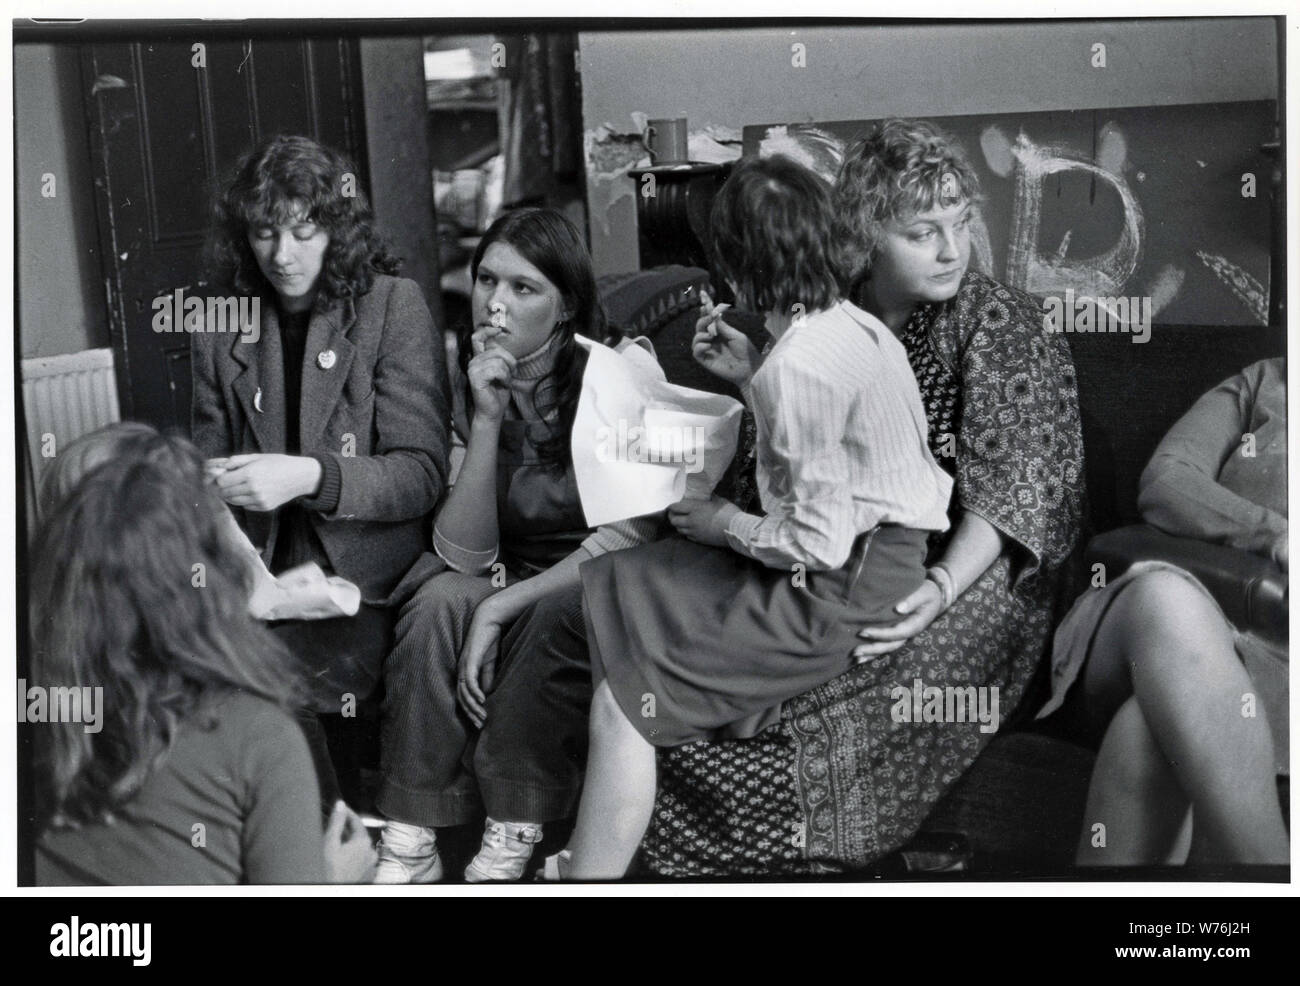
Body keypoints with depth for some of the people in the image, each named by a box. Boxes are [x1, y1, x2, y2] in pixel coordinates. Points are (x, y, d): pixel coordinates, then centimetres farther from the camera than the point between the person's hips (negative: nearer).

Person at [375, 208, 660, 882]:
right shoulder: (466, 388, -3)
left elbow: (627, 540, -20)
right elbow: (465, 556, -11)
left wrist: (501, 608, -25)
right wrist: (487, 419, -21)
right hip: (516, 580, 4)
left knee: (551, 618, -34)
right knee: (440, 600, -26)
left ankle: (509, 846, -19)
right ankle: (408, 850, -22)